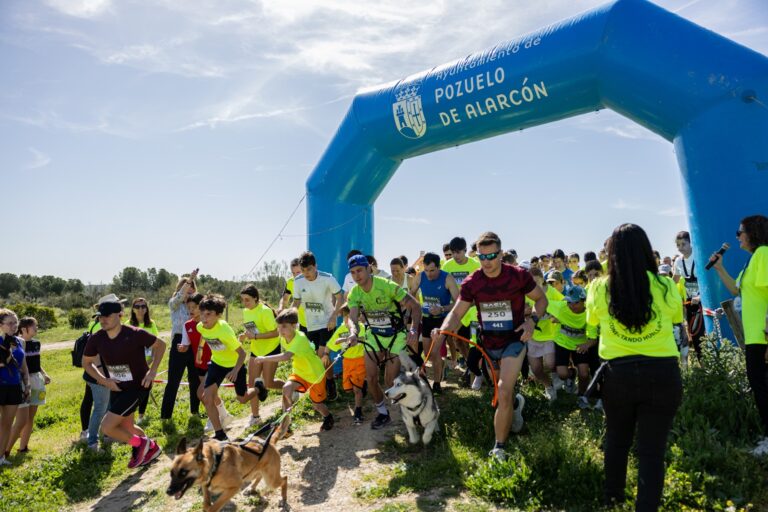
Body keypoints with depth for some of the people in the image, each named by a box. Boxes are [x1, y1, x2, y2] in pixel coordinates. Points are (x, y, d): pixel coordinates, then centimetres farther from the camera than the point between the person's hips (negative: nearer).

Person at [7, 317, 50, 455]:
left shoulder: (36, 343, 8)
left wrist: (44, 374, 4)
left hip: (36, 382, 7)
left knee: (30, 418, 11)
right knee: (22, 420, -9)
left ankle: (23, 447, 20)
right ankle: (6, 450, 3)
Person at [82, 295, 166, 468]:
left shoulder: (134, 334, -25)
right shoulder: (96, 339, -11)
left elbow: (160, 344, -9)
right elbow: (86, 363, 6)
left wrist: (152, 371, -18)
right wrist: (103, 380, -8)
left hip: (137, 386, -6)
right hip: (116, 387, 6)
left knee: (107, 427, -12)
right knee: (126, 426, 20)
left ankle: (141, 443, 13)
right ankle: (151, 448, 47)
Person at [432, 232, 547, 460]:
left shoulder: (518, 276, -15)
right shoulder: (471, 282, -9)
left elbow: (541, 299, 0)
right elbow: (457, 312, -9)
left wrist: (532, 320, -18)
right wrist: (443, 330, -29)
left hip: (514, 341, -4)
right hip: (488, 344, 4)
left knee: (504, 393, -17)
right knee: (504, 392, 22)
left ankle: (499, 448, -4)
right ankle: (516, 404, 59)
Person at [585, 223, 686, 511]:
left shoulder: (600, 288, -5)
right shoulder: (665, 287, -6)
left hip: (617, 374, 2)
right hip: (662, 374, -1)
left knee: (616, 440, 23)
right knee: (652, 449, 7)